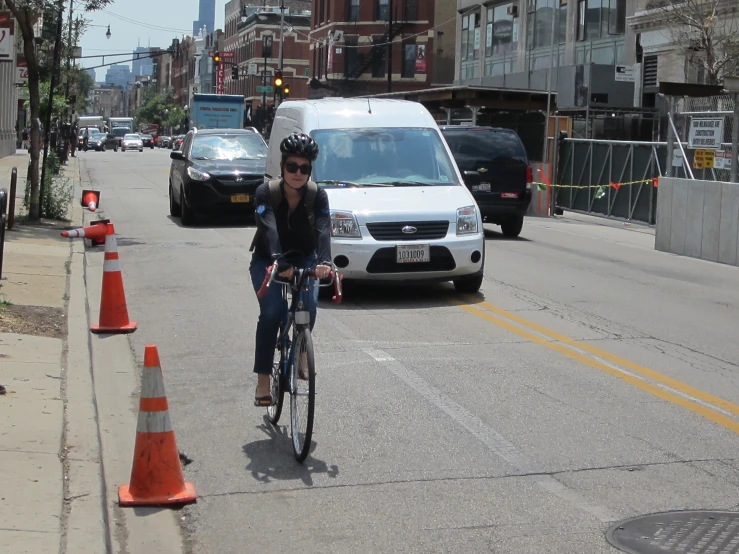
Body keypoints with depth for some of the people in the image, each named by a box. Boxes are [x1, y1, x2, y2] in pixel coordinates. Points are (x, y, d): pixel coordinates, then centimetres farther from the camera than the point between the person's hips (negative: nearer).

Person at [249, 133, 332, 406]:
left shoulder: (318, 195, -19)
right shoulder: (266, 193, -23)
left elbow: (323, 229, -34)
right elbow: (268, 229, -39)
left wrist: (324, 261, -54)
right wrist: (278, 261, -57)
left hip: (304, 258, 1)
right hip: (267, 261, -1)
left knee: (309, 304, -25)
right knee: (271, 311, -23)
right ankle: (263, 381, -14)